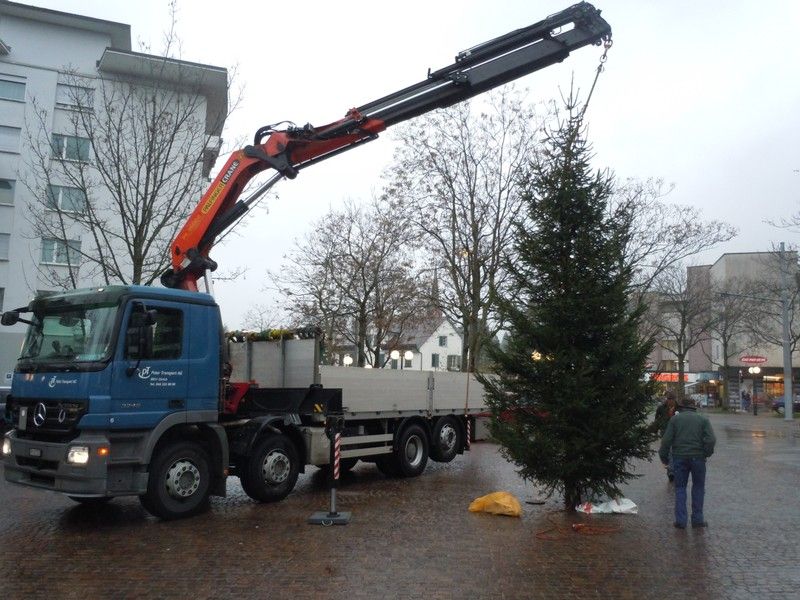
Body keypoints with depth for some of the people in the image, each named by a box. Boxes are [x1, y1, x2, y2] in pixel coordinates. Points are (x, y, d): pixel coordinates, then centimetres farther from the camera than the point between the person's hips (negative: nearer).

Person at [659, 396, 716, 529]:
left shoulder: (675, 419, 4)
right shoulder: (703, 419, 5)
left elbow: (666, 440, -2)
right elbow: (711, 439, -8)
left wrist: (664, 457, 7)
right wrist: (706, 453, 7)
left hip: (679, 457, 0)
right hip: (697, 457, 0)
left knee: (680, 488, 10)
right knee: (698, 487, 15)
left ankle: (680, 520, 6)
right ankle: (697, 519, 16)